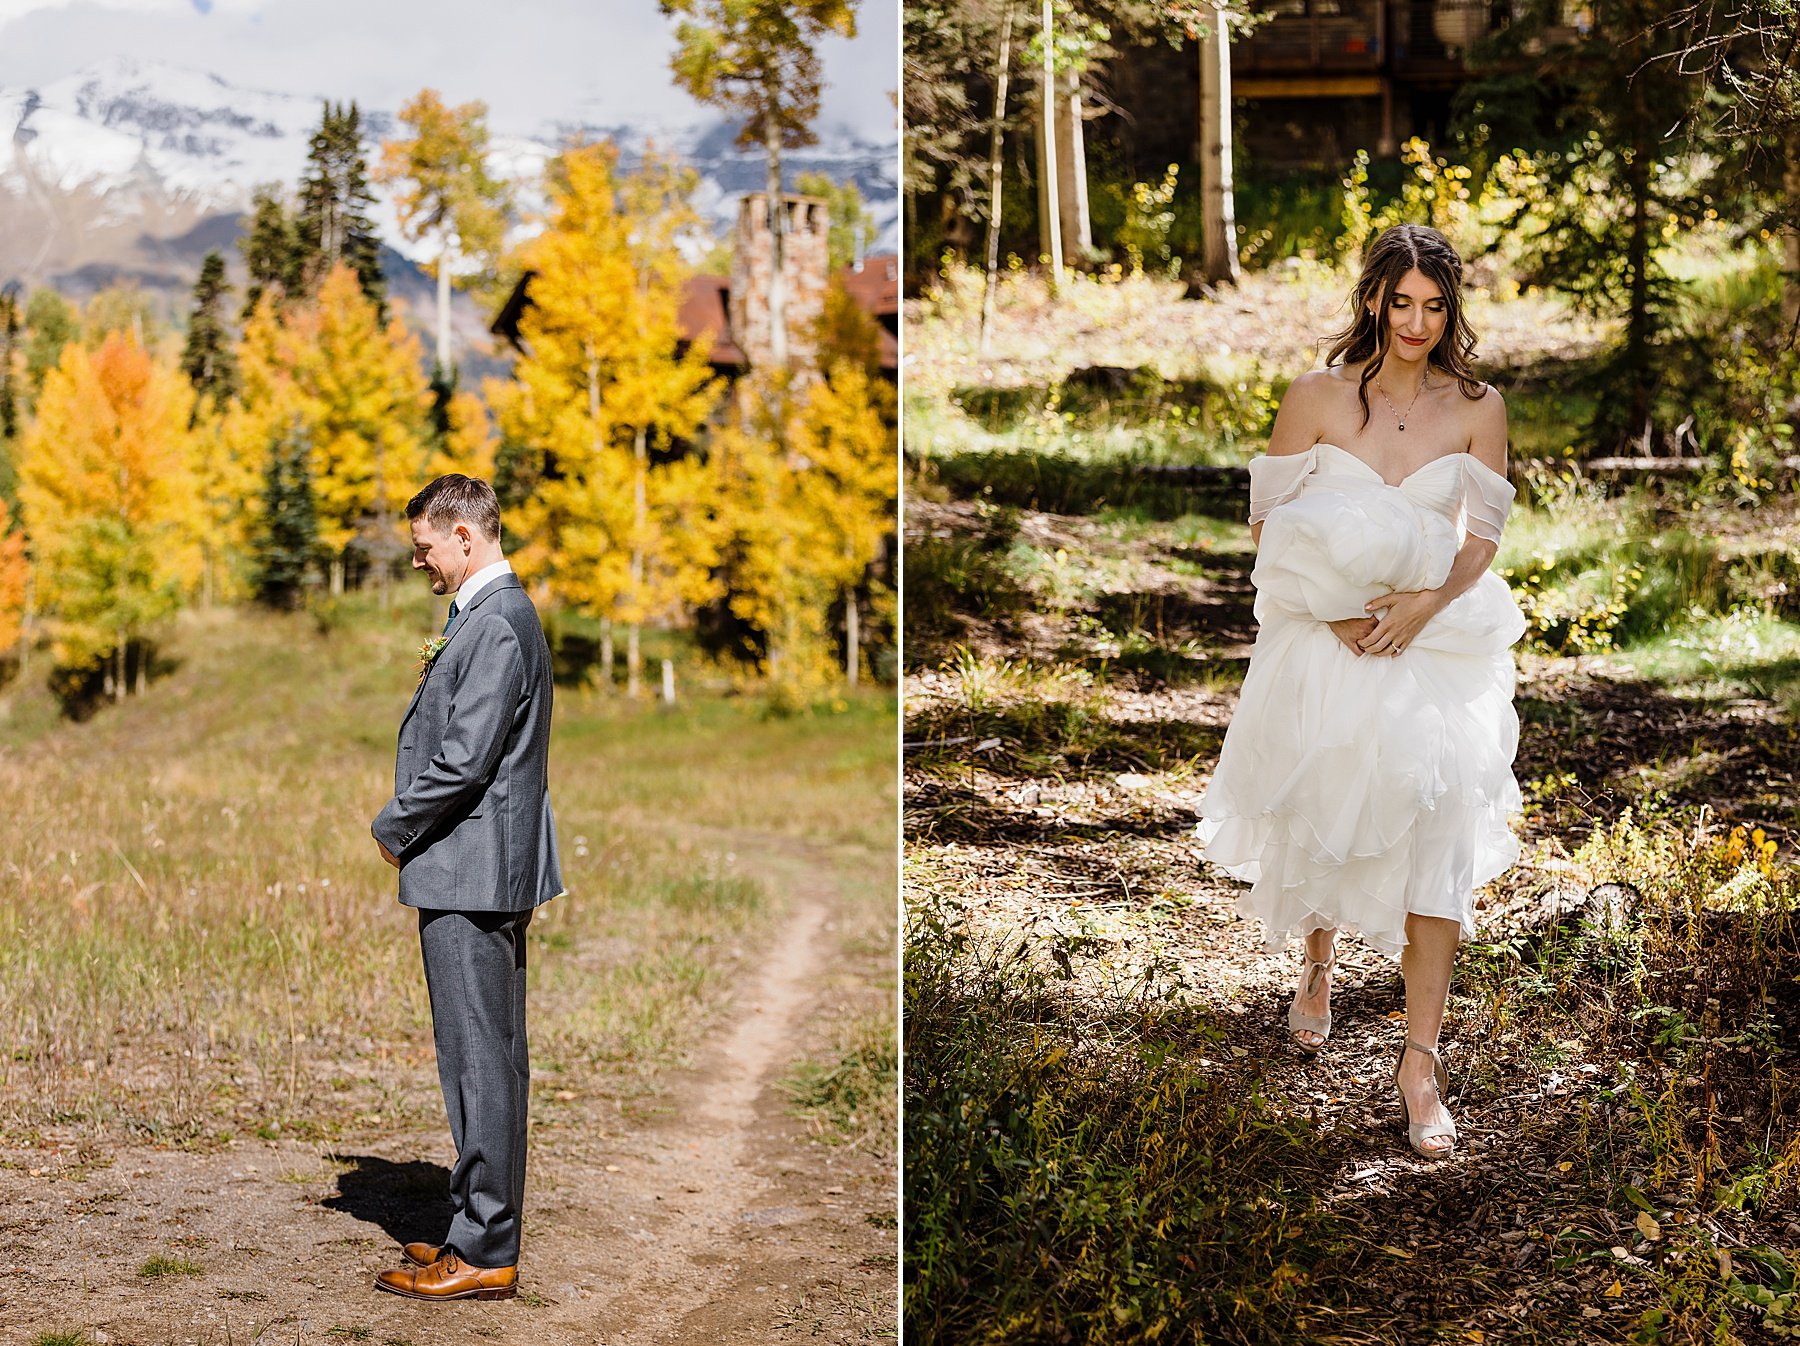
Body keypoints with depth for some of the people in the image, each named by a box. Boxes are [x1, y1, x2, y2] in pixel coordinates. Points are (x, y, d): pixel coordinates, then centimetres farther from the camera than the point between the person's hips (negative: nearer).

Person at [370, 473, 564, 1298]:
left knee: (479, 1059, -7)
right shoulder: (498, 615, 16)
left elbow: (465, 758, -22)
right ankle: (488, 1230, 22)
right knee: (492, 1056, 14)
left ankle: (483, 1255, -3)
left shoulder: (493, 625, -17)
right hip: (488, 868, 11)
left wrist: (393, 830, -10)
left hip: (469, 870, -11)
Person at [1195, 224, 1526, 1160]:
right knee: (1319, 814, 14)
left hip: (1440, 640, 0)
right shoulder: (1316, 398, -3)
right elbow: (1269, 522, -2)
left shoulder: (1477, 408, -1)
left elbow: (1482, 537, 1)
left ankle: (1420, 1059, -7)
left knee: (1439, 834, -11)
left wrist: (1424, 603, -17)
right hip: (1326, 638, 1)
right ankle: (1318, 966, 46)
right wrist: (1335, 607, -16)